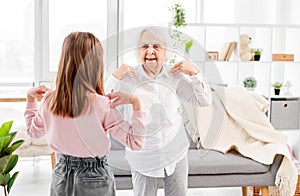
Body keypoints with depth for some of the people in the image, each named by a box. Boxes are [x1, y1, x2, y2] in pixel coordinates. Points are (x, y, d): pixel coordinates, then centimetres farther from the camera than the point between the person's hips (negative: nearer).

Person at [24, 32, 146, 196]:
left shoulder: (49, 101, -9)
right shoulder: (102, 105, -22)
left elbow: (33, 131, 12)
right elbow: (134, 142, -18)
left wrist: (30, 98, 18)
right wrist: (135, 102, -20)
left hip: (61, 176, 3)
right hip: (94, 180, -3)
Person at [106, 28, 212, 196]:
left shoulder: (175, 75, -6)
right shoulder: (128, 77, -14)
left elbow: (205, 101, -3)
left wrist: (195, 73, -15)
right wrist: (115, 78, -26)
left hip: (176, 151, 2)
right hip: (143, 155, -2)